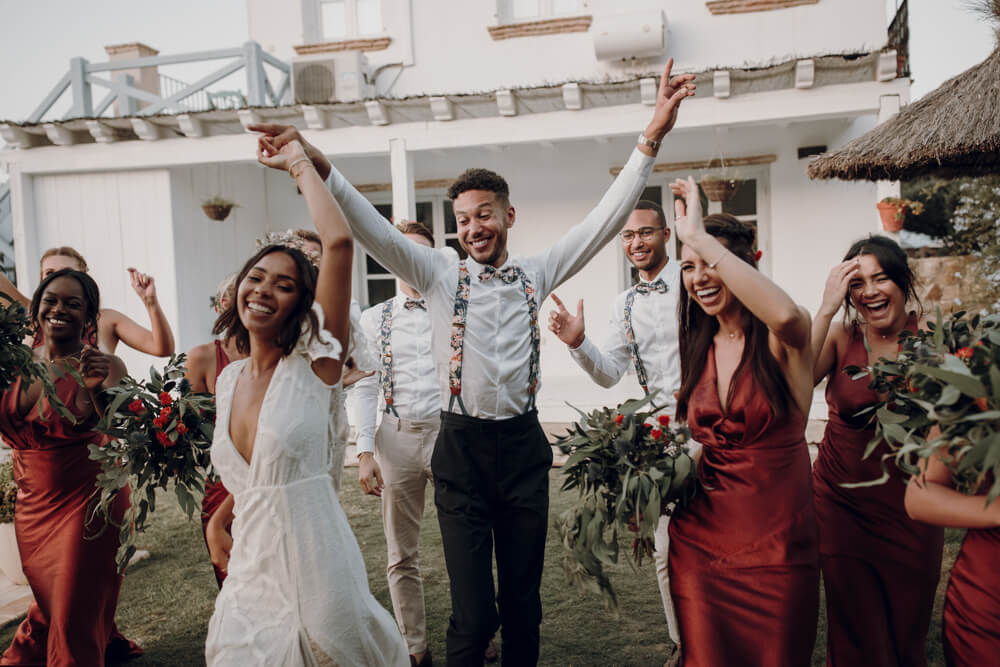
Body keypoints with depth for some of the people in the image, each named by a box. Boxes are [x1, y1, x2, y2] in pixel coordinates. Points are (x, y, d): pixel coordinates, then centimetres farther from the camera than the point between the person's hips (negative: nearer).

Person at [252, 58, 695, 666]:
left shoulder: (536, 274, 4)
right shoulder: (440, 273, 0)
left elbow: (607, 219, 1)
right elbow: (372, 227, -10)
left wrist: (652, 137, -7)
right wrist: (316, 163, -24)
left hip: (524, 446, 2)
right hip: (462, 450, -2)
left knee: (523, 603, 14)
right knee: (473, 613, 0)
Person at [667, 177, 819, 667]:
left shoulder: (781, 340, -11)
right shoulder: (697, 350, 5)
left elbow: (786, 314, -38)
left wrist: (698, 236, -33)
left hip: (776, 543, -4)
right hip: (700, 535, 4)